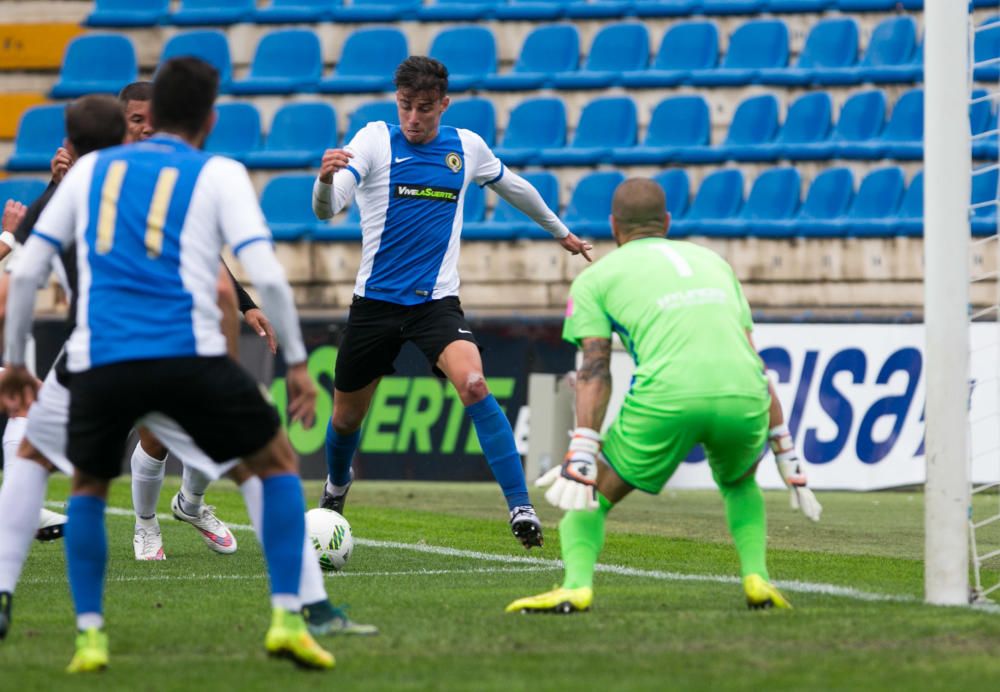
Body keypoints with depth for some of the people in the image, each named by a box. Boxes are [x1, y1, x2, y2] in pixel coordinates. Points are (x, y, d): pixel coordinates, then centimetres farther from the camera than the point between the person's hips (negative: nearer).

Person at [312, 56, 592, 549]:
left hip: (436, 300, 0)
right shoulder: (374, 141, -6)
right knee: (347, 415, 13)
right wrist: (326, 179, -43)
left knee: (473, 384, -27)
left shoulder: (467, 147, 3)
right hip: (375, 300, 0)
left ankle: (520, 507, -26)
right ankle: (336, 485, 48)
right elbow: (326, 209, -20)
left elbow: (513, 188, 24)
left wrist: (560, 231, 36)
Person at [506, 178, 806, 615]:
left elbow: (595, 370, 5)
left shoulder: (595, 277, 20)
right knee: (739, 483, 35)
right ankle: (756, 577, 14)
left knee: (591, 495, 16)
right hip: (743, 395, 3)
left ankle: (576, 585, -9)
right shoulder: (712, 261, 31)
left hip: (667, 398, -3)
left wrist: (581, 456, -2)